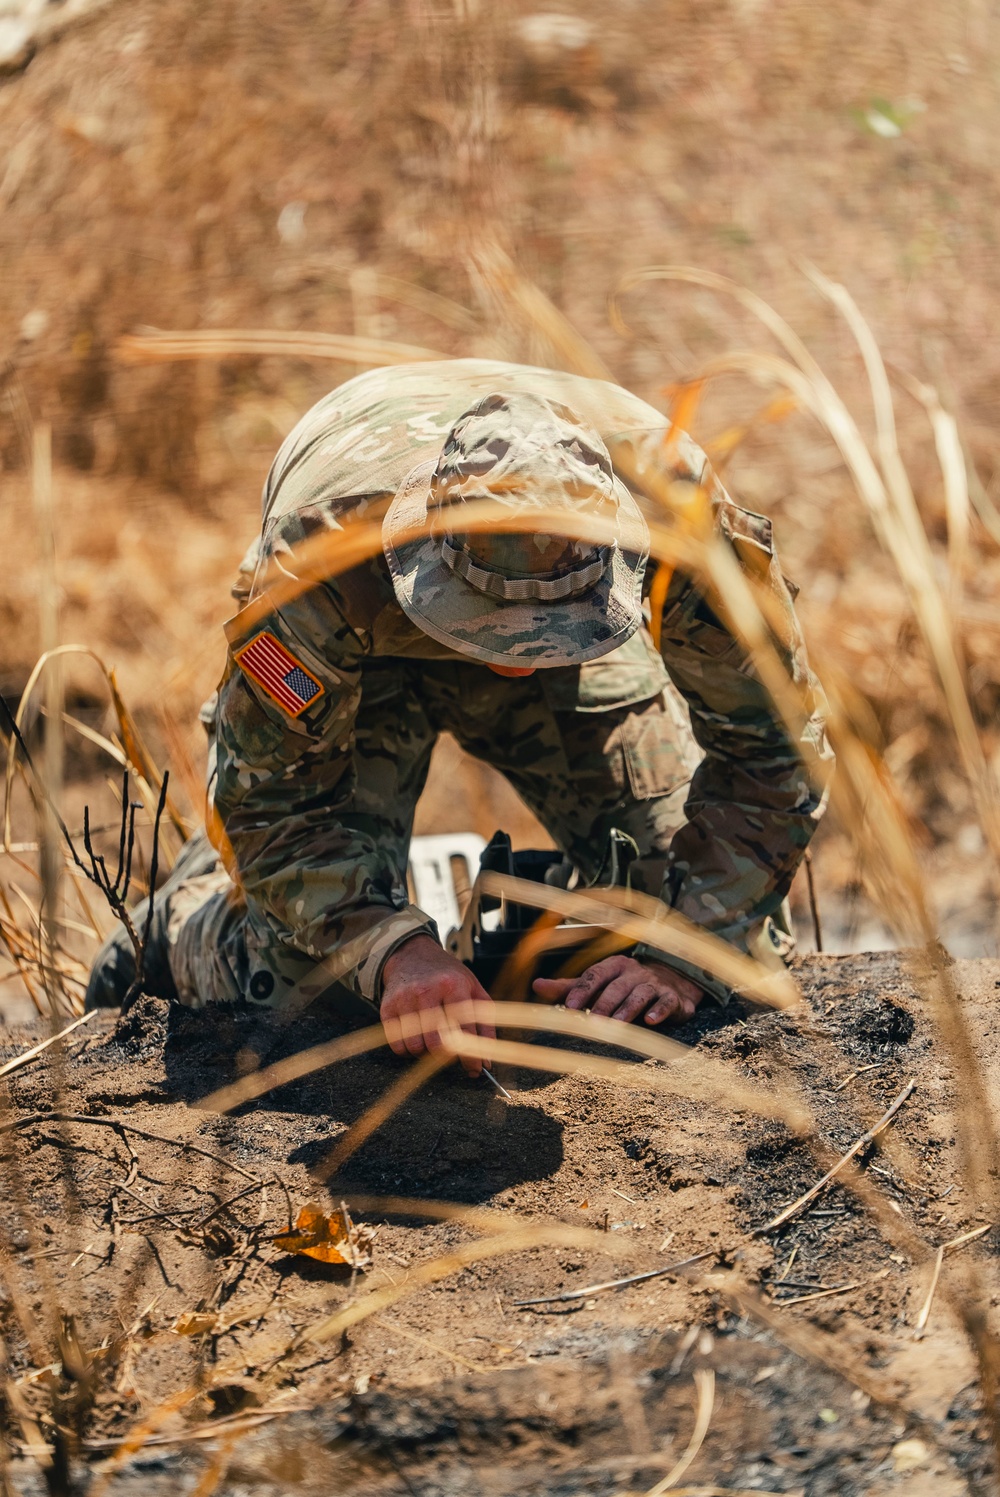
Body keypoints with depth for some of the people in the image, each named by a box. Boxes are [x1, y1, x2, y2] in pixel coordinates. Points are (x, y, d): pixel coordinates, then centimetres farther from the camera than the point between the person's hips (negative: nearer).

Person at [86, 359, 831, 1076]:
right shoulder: (323, 542, -43)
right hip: (362, 653, -2)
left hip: (591, 666, 2)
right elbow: (271, 802, -33)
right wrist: (395, 952, -49)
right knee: (294, 983, -17)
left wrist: (680, 959, -36)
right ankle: (180, 916, 17)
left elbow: (770, 749, -27)